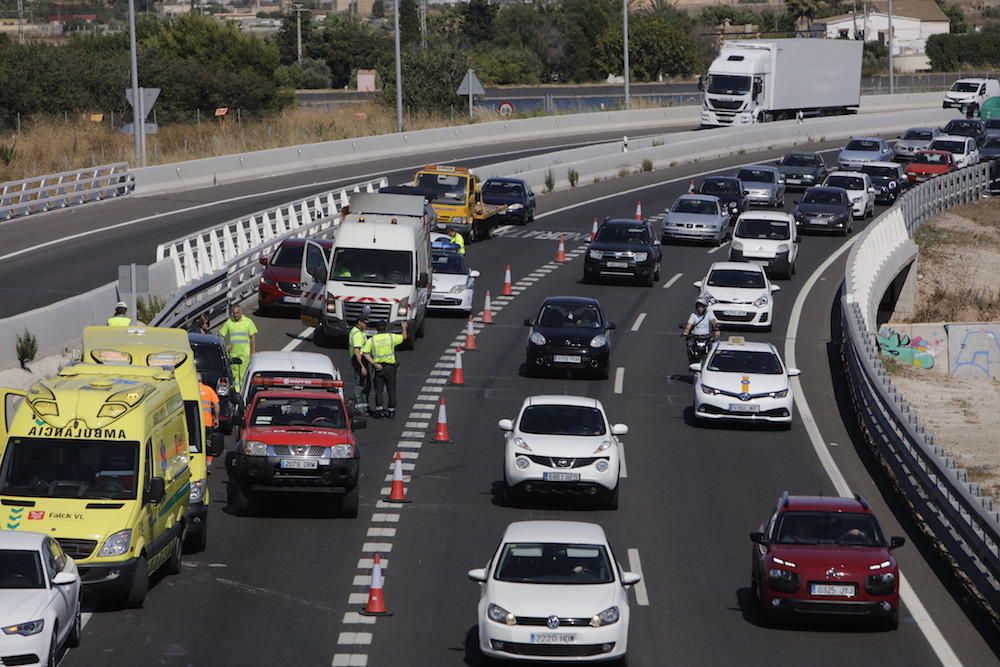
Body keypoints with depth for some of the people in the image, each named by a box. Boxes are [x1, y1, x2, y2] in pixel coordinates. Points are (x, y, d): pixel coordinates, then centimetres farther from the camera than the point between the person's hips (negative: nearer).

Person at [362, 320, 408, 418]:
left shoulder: (371, 340, -2)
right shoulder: (391, 337, -4)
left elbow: (366, 354, -12)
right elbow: (404, 337, 13)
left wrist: (374, 364, -13)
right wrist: (404, 328, 31)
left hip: (378, 367, 0)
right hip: (390, 367, 0)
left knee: (378, 390, 8)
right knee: (391, 390, 9)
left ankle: (379, 409, 1)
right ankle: (391, 411, 11)